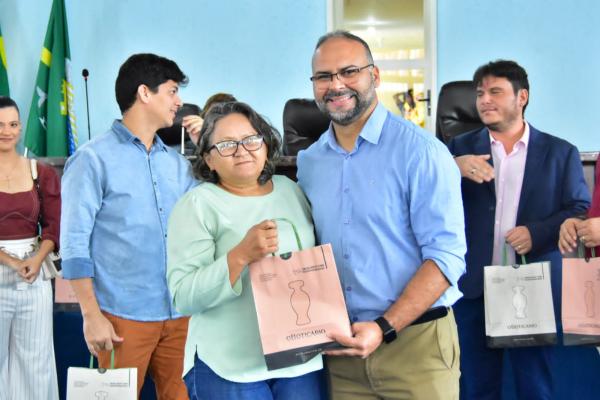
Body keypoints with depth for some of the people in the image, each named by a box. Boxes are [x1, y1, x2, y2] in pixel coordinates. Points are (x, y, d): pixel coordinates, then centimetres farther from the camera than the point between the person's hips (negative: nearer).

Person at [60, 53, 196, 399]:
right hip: (124, 317, -5)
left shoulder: (177, 162, 13)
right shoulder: (93, 159, -3)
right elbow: (74, 244, -6)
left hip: (180, 314, 5)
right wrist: (92, 316, -10)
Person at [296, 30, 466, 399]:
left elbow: (446, 255, -14)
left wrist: (384, 328, -20)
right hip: (341, 348, 5)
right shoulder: (308, 162, 6)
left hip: (414, 343, -4)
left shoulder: (420, 151, -10)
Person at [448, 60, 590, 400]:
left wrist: (537, 232, -15)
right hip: (475, 289, 1)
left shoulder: (561, 152, 6)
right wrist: (454, 168, -20)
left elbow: (582, 212, 1)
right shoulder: (460, 149, 8)